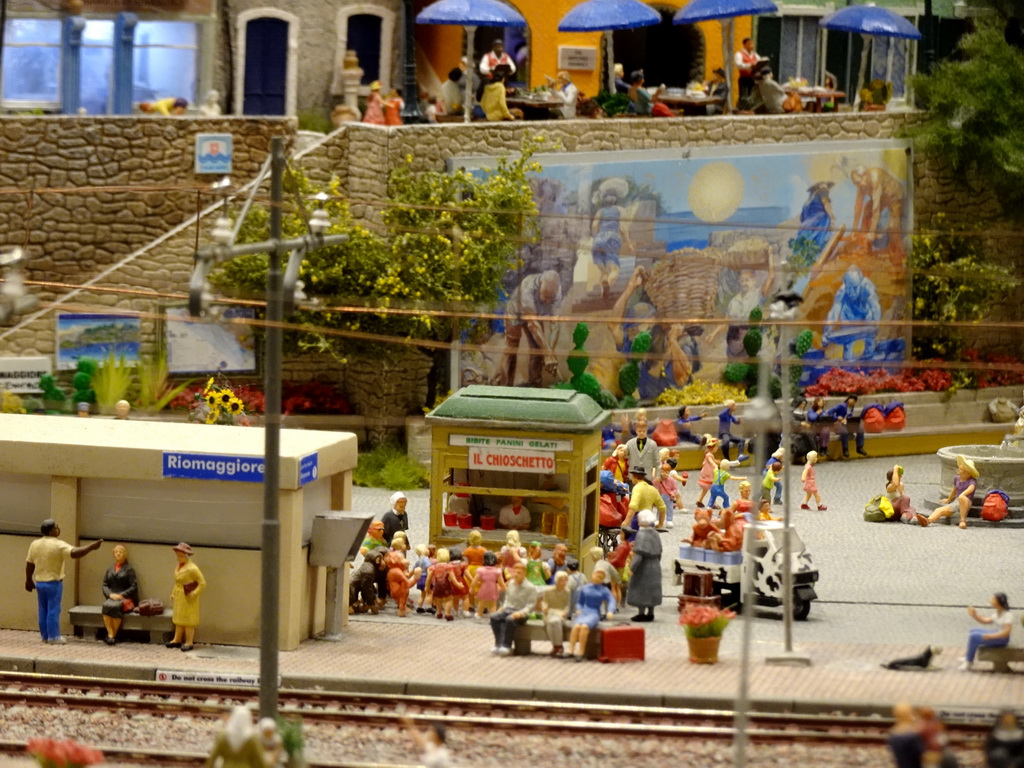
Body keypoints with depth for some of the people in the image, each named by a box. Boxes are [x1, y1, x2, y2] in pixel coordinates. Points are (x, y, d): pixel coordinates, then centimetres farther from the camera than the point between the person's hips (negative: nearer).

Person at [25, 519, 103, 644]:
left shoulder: (34, 544, 3)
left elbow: (29, 564, 9)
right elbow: (74, 553, -26)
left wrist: (28, 580, 19)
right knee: (53, 610, -1)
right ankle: (54, 636, 0)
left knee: (43, 610, 11)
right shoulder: (58, 545, -16)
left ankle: (45, 636, 15)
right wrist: (91, 547, -25)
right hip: (54, 583, -6)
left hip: (39, 582, 6)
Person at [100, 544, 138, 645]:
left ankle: (113, 636, -28)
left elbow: (134, 587, 1)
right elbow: (105, 585, 14)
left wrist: (121, 595, -11)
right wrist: (110, 594, -7)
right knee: (106, 606, -33)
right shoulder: (110, 570, 21)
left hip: (125, 598, -3)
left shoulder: (129, 569, 8)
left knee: (115, 606, -37)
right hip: (111, 597, 3)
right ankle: (110, 634, -33)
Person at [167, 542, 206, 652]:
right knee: (178, 618, 15)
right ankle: (177, 640, 25)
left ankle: (188, 643, 4)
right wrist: (173, 593, 12)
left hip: (188, 598, -8)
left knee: (188, 620, -2)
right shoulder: (178, 567, 8)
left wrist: (194, 593, -21)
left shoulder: (192, 568, -19)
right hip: (179, 597, 8)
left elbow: (202, 583, -17)